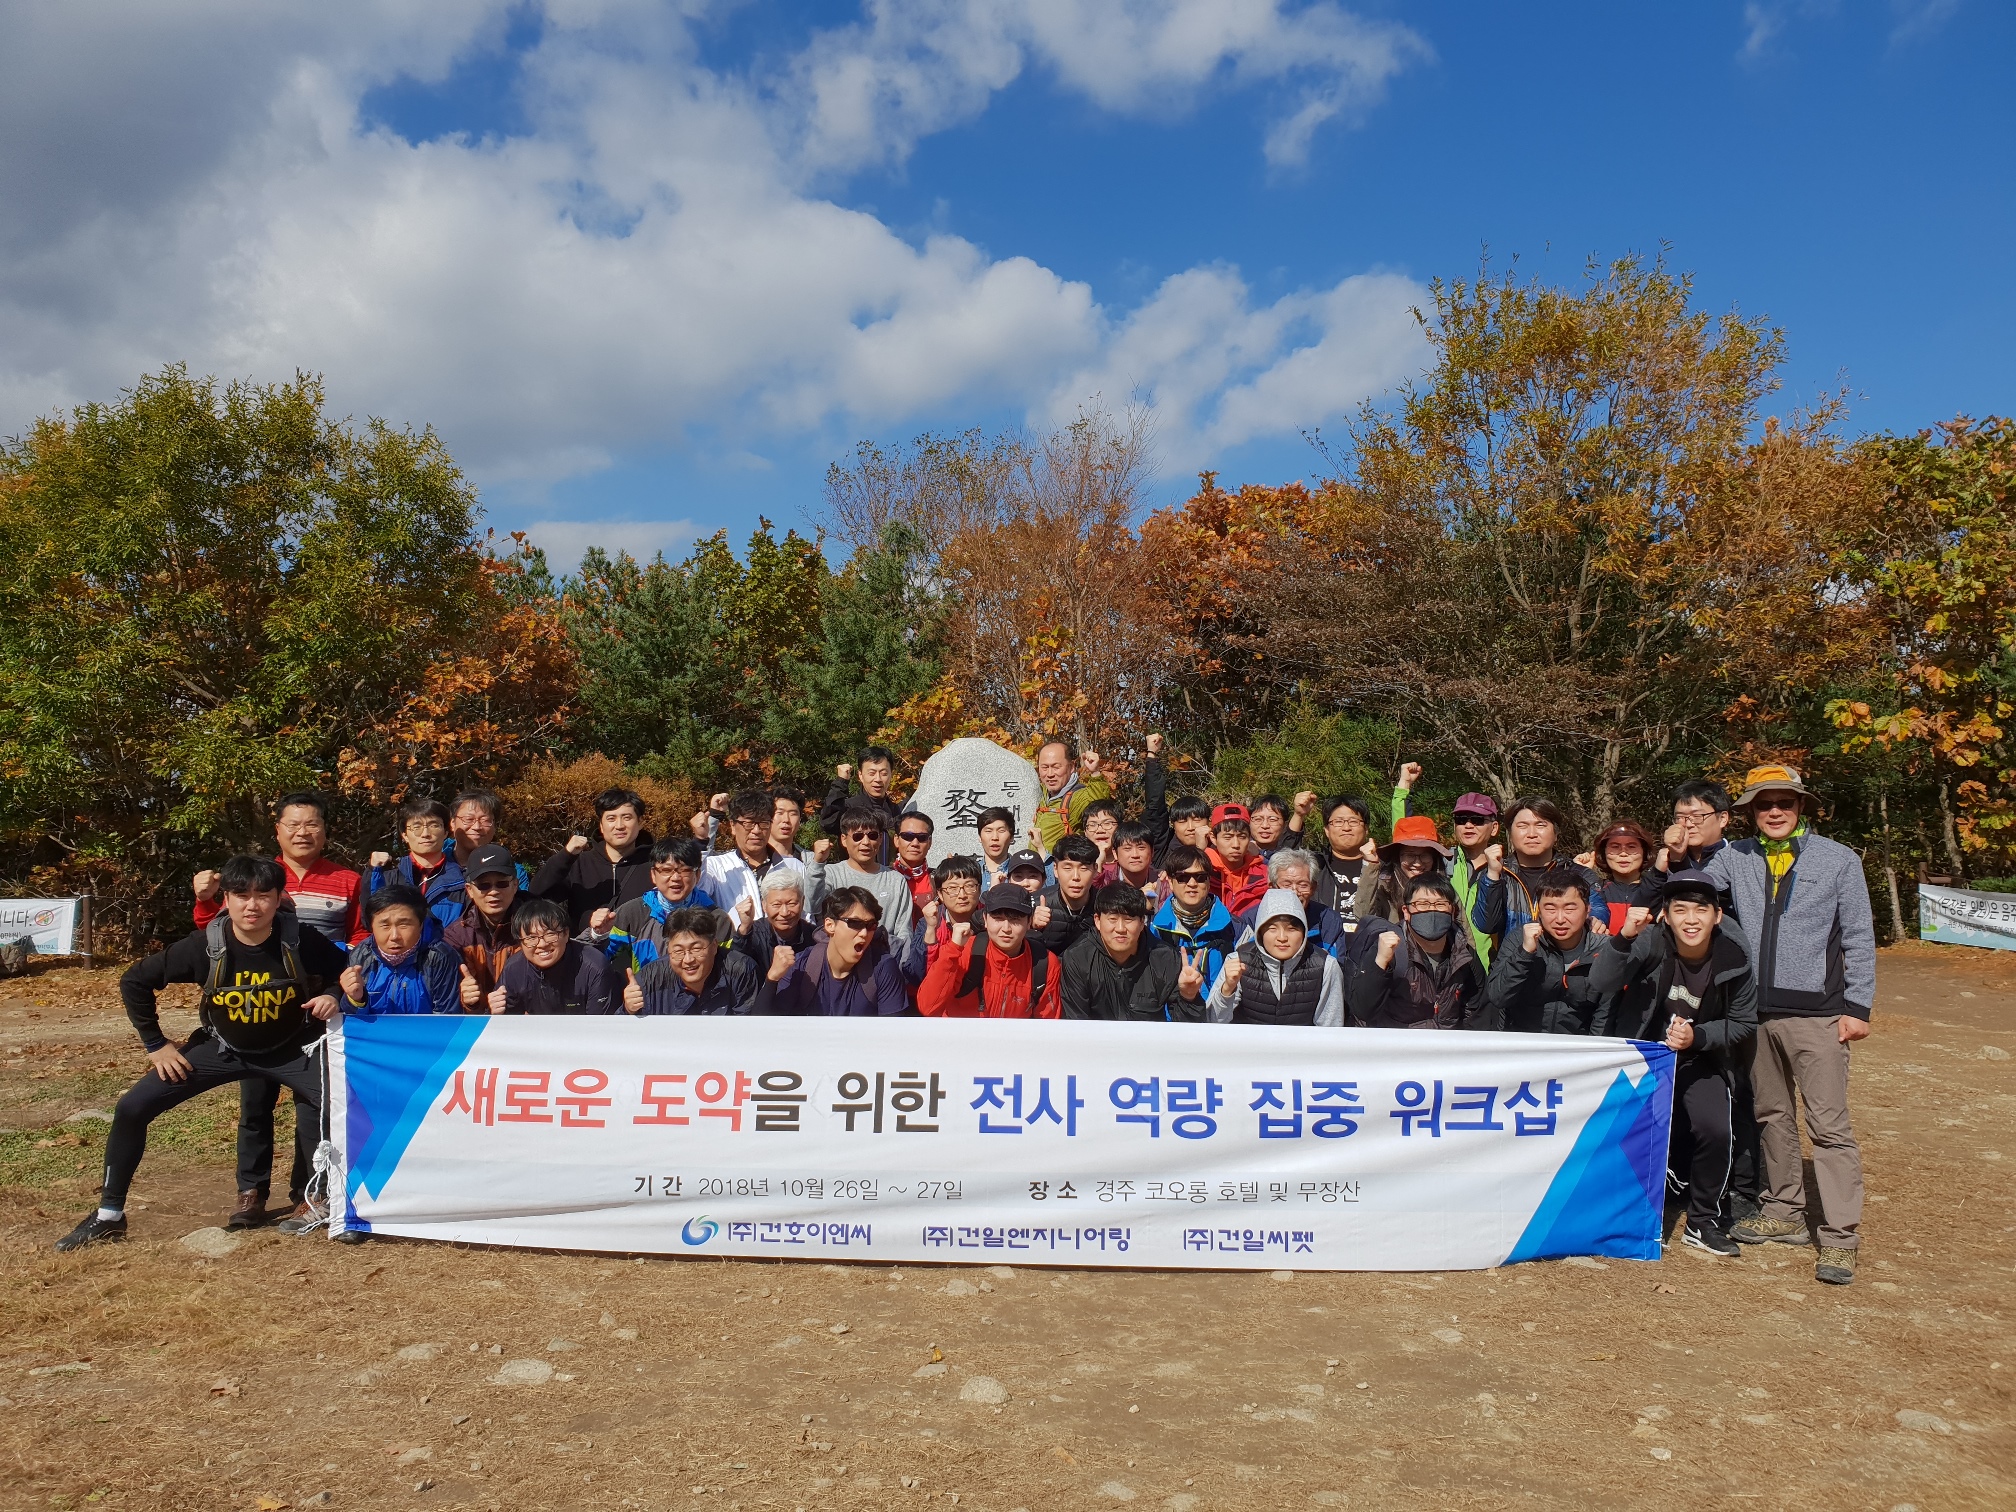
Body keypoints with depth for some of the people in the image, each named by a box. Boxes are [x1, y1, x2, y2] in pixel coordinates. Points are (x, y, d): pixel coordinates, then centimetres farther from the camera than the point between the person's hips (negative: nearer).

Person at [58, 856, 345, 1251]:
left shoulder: (302, 942, -23)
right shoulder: (204, 946, -21)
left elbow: (346, 974, -4)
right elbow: (135, 981, -7)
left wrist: (332, 996, -26)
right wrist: (155, 1044, -5)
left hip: (291, 1048, -2)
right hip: (222, 1047, 2)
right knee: (132, 1109, -6)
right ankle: (108, 1216, 13)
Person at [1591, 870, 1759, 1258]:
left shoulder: (1733, 958, -11)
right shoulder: (1651, 941, -20)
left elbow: (1743, 1025, -1)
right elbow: (1600, 985, -32)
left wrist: (1698, 1036, -19)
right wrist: (1623, 938, -48)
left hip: (1698, 1062, 1)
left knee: (1714, 1128, -20)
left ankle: (1704, 1222, 3)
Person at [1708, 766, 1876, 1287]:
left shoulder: (1838, 860, 1)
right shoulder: (1734, 859, 6)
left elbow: (1859, 938, 1)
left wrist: (1857, 1006, -4)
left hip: (1817, 1013, -3)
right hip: (1757, 1011, 4)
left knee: (1829, 1123, -5)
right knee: (1772, 1116, 13)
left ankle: (1841, 1237, 0)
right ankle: (1785, 1213, 26)